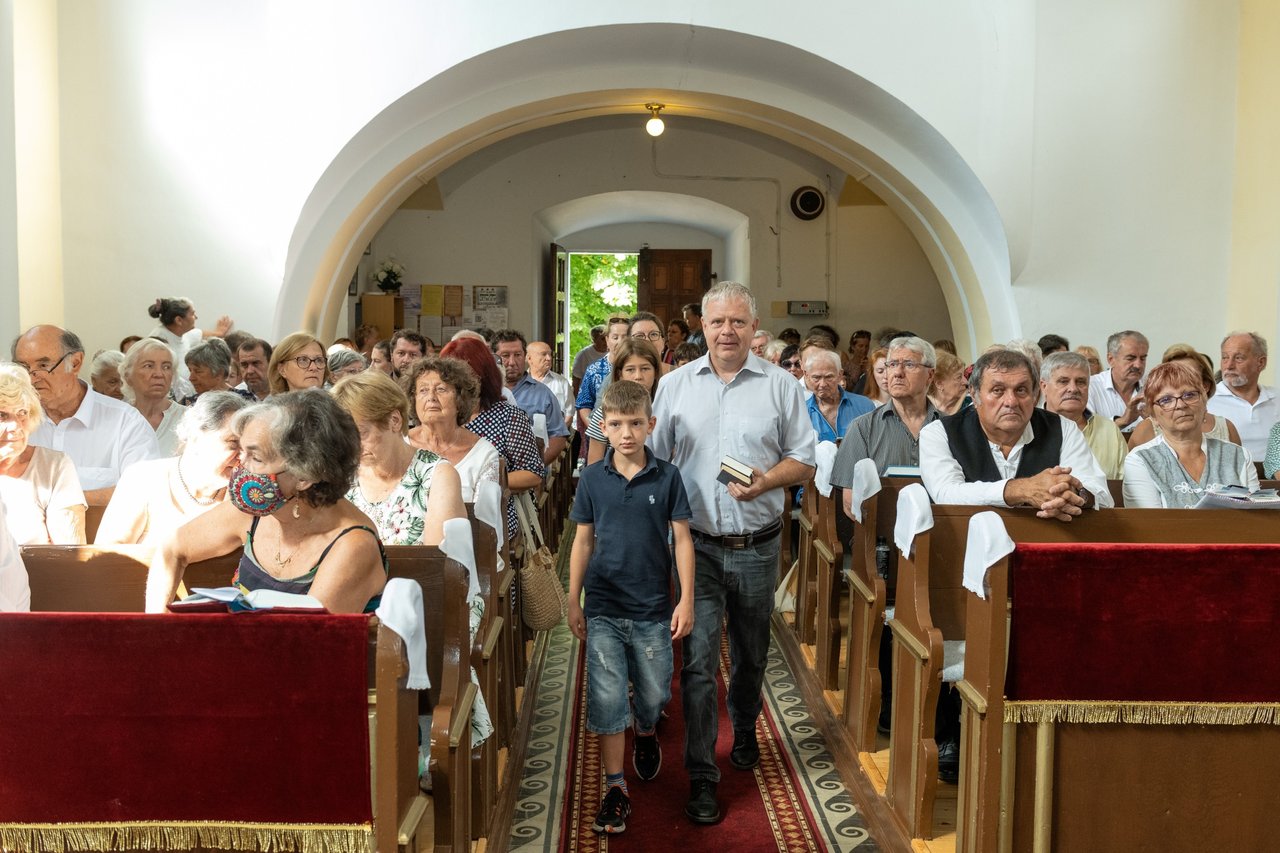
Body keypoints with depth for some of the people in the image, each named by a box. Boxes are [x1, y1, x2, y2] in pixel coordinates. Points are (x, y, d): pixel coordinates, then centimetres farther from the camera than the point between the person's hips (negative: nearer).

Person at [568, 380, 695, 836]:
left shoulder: (667, 477, -4)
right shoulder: (592, 478, -2)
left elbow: (681, 539, -2)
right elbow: (583, 542, 4)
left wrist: (686, 600, -6)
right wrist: (574, 602, 4)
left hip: (653, 608, 0)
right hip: (603, 608, 0)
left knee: (653, 694, 13)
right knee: (607, 697, -2)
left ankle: (647, 733, 47)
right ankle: (615, 789, 9)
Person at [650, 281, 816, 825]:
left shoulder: (780, 387, 0)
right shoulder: (676, 384, 3)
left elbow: (804, 460, 3)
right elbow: (654, 460, 7)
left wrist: (767, 481, -17)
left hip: (757, 547, 1)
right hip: (698, 544, 0)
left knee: (751, 654, 17)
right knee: (699, 660, -4)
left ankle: (744, 731, 43)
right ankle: (701, 777, 5)